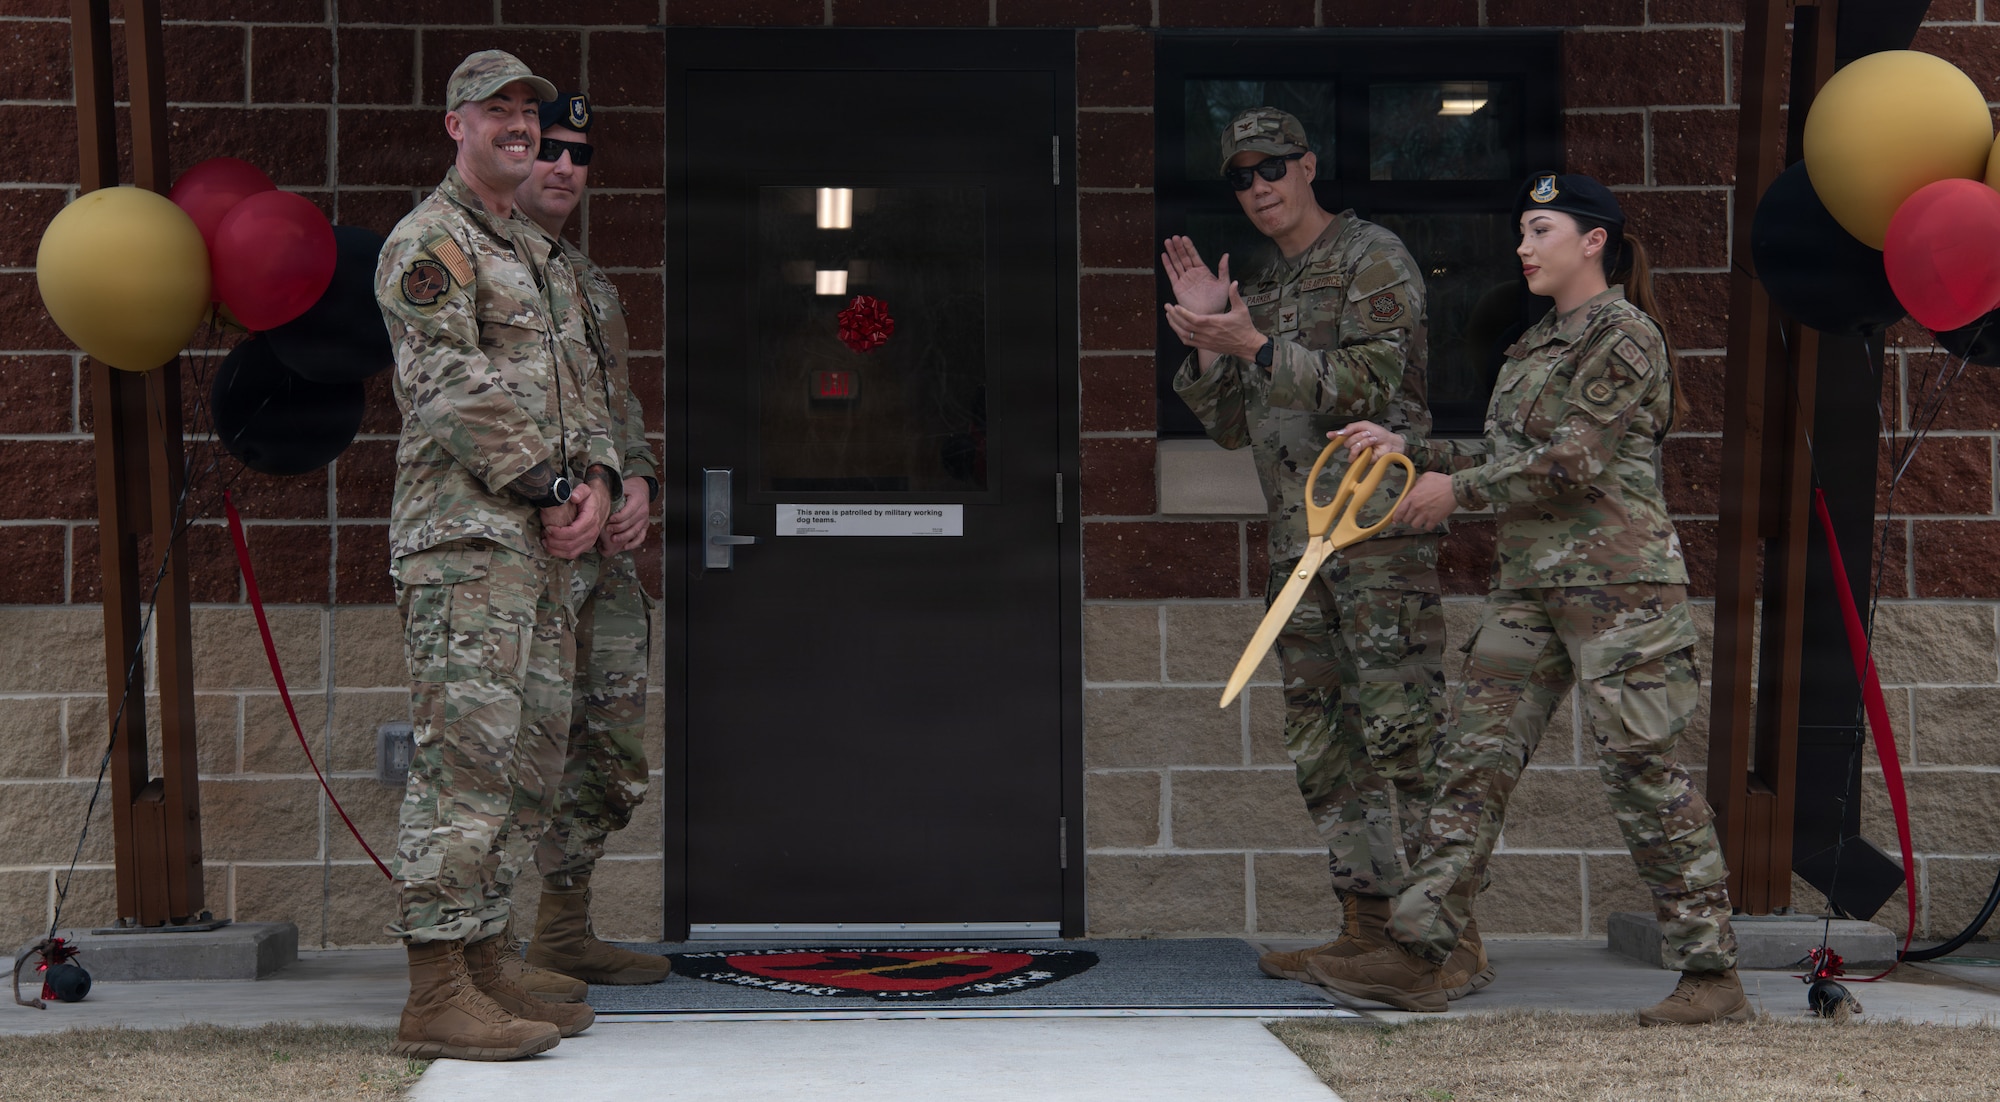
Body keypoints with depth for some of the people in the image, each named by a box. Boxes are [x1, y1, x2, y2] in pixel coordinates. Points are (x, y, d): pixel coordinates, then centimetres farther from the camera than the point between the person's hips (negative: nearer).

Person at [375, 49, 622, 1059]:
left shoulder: (537, 252, 23)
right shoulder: (428, 243, -6)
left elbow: (577, 381, 20)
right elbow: (451, 392, -15)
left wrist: (596, 480, 1)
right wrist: (547, 489, -12)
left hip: (540, 540, 9)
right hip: (463, 533, -9)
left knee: (528, 758, 10)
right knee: (465, 754, -12)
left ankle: (485, 967, 17)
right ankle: (436, 995, -11)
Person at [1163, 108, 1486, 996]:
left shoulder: (1372, 258, -2)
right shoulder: (1262, 289, 20)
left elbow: (1368, 387, -13)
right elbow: (1234, 427, 17)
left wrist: (1256, 347, -16)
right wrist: (1207, 343, 3)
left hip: (1378, 530, -8)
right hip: (1298, 539, 8)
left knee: (1403, 732, -12)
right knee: (1321, 741, 7)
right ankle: (1366, 929, 13)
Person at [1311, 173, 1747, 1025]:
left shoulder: (1623, 336, -8)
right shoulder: (1535, 344, 19)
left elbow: (1574, 461, -15)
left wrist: (1459, 489, -9)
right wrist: (1408, 449, 13)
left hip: (1615, 577, -8)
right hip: (1529, 579, 9)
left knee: (1641, 767, -6)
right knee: (1475, 756, 3)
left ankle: (1712, 975, 3)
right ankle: (1415, 954, 5)